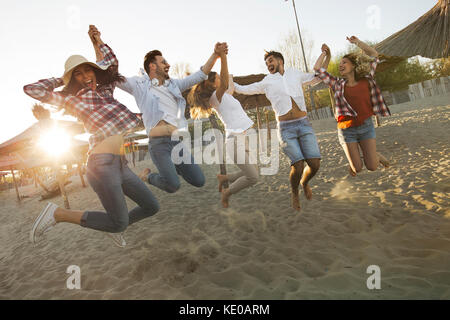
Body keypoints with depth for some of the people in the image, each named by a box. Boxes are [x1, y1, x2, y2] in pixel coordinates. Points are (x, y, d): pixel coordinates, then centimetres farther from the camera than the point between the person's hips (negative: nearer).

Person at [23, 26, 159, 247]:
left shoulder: (104, 90, 20)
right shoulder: (73, 100, 5)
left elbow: (112, 63, 35)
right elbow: (32, 89, 1)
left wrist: (98, 41, 26)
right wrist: (60, 80, 13)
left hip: (120, 164, 7)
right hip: (103, 163, -7)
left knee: (151, 207, 9)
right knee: (119, 222, -7)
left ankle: (116, 228, 30)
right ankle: (58, 214, 6)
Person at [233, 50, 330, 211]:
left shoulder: (295, 74, 17)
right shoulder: (266, 82, 10)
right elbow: (241, 89, 15)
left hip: (304, 125, 3)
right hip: (286, 128, -2)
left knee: (314, 164, -10)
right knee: (298, 166, -16)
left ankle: (305, 182, 26)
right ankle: (294, 192, 17)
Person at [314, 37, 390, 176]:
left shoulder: (366, 81, 4)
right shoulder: (338, 84, 3)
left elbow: (374, 55, 6)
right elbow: (317, 68, 1)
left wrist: (357, 42, 11)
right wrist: (325, 53, 14)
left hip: (366, 127, 1)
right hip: (347, 130, 0)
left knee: (372, 167, -2)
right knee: (357, 169, 0)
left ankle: (373, 154, 31)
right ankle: (355, 160, 35)